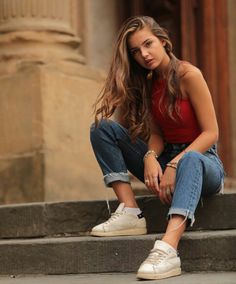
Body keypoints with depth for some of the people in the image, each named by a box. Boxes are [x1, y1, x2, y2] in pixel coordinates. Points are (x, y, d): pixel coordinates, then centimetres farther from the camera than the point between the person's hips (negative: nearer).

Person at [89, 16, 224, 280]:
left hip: (201, 161, -6)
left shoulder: (188, 75, -12)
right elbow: (156, 134, 1)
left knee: (189, 161, -43)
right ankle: (130, 212, -20)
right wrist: (150, 158, -22)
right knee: (102, 127, -6)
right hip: (164, 160, 6)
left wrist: (175, 165, -27)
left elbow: (211, 132, -15)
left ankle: (168, 249, -65)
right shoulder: (147, 82, 7)